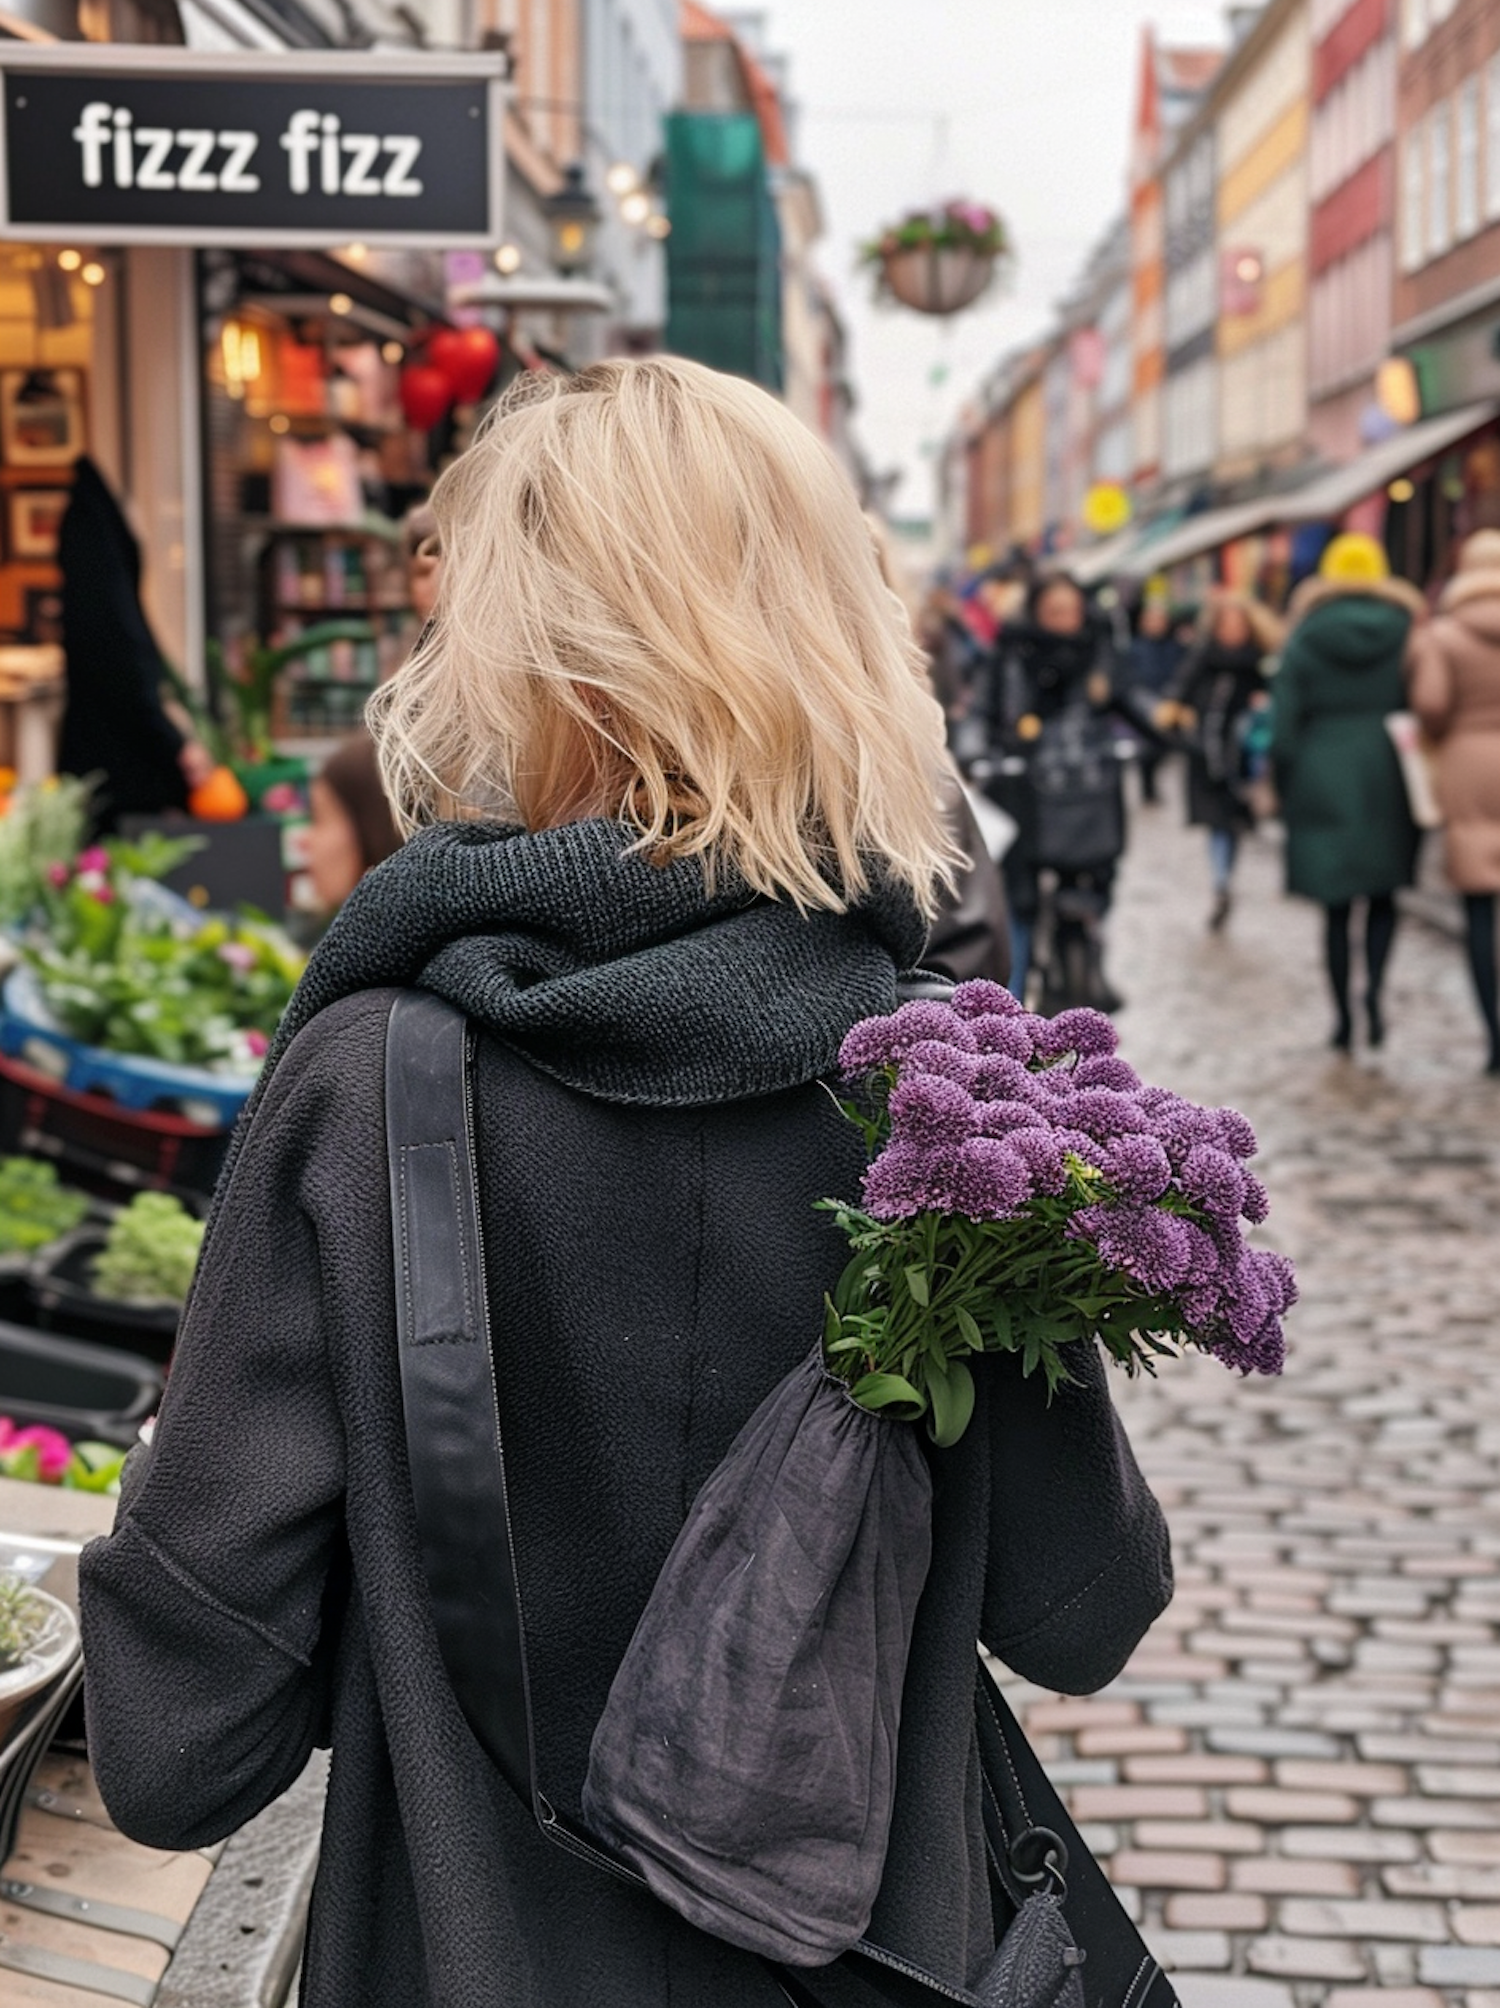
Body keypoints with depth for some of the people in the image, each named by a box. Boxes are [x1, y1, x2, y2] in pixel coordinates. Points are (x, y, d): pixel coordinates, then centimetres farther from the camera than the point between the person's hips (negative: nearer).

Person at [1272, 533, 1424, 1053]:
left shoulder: (1305, 642, -1)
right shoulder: (1404, 634, 0)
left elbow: (1283, 729, -4)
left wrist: (1286, 795, 5)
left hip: (1324, 783, 0)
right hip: (1389, 786, 0)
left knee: (1336, 909, 7)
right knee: (1384, 896, 13)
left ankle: (1343, 1016, 10)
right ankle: (1374, 986, -10)